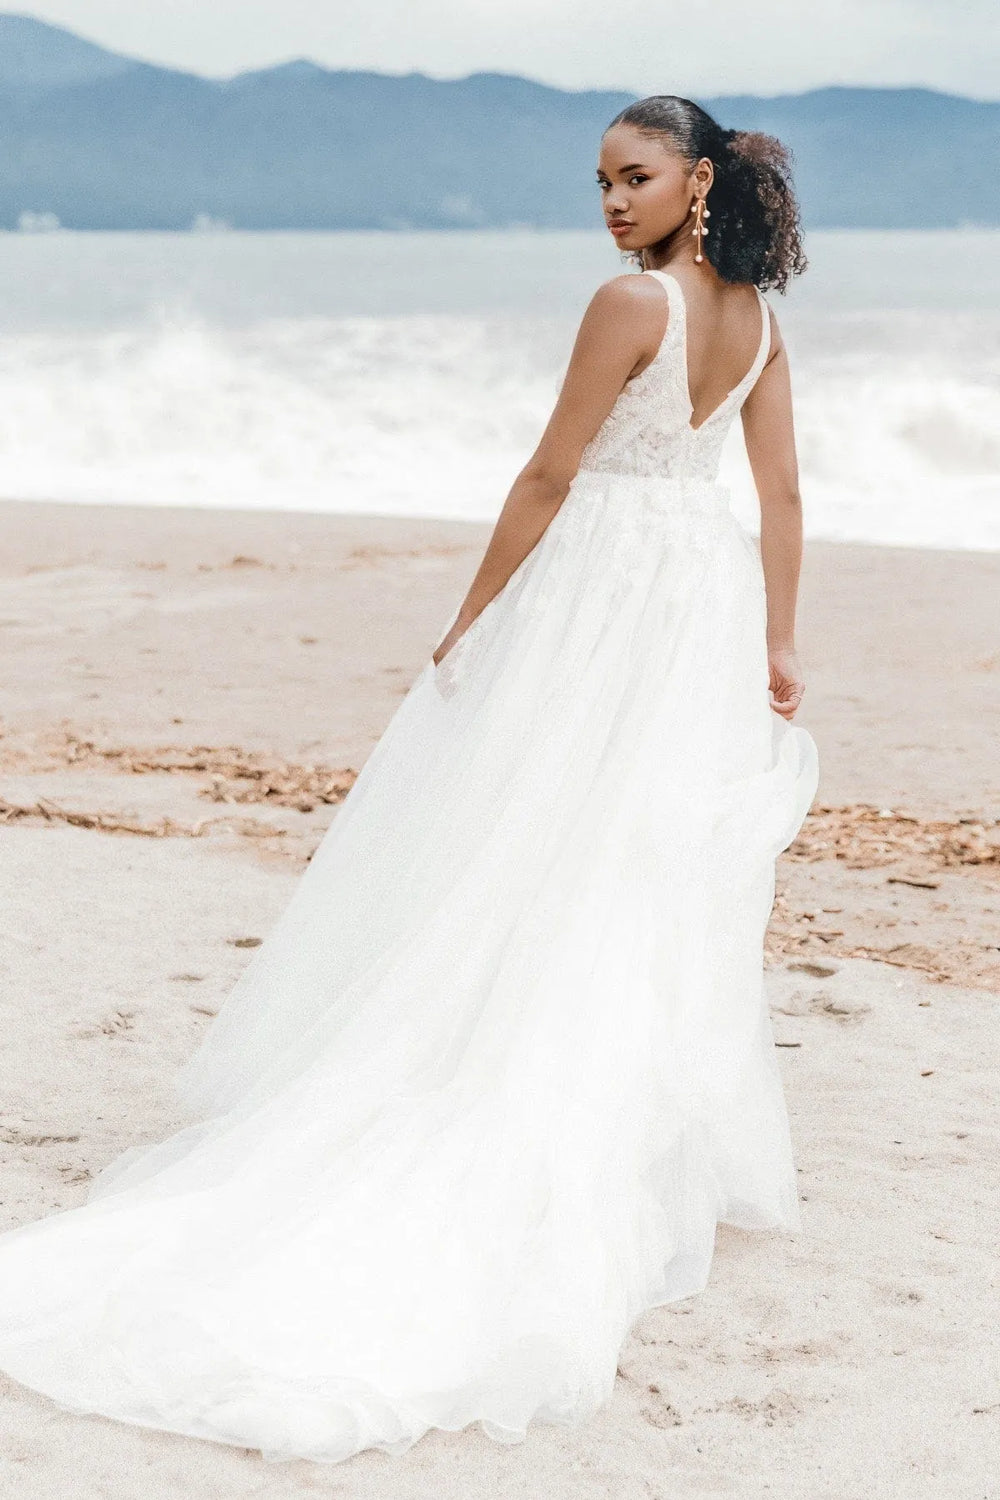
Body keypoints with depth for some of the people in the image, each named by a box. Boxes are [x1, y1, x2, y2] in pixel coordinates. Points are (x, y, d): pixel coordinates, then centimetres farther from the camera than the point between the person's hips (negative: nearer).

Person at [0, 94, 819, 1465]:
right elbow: (784, 495, 6)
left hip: (605, 595, -7)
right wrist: (777, 645, 11)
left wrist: (470, 621, -5)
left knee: (542, 872, -1)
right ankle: (677, 1156, 19)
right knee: (677, 887, 12)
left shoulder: (632, 303, -16)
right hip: (712, 599, 7)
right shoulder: (757, 316, 6)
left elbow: (548, 478, -13)